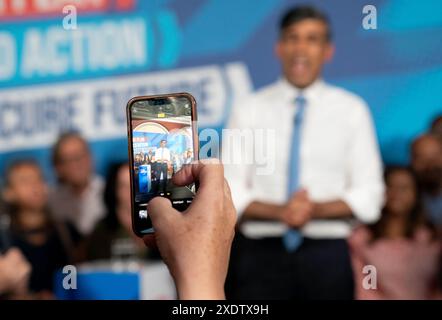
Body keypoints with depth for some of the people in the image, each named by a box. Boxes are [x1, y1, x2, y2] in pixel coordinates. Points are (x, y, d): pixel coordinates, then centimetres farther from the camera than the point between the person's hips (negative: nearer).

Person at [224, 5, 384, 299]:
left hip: (327, 253, 0)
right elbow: (229, 193, 0)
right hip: (261, 253, 0)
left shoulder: (352, 110, 5)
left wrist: (315, 210, -15)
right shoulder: (249, 110, 5)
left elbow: (369, 197, 2)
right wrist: (279, 211, -17)